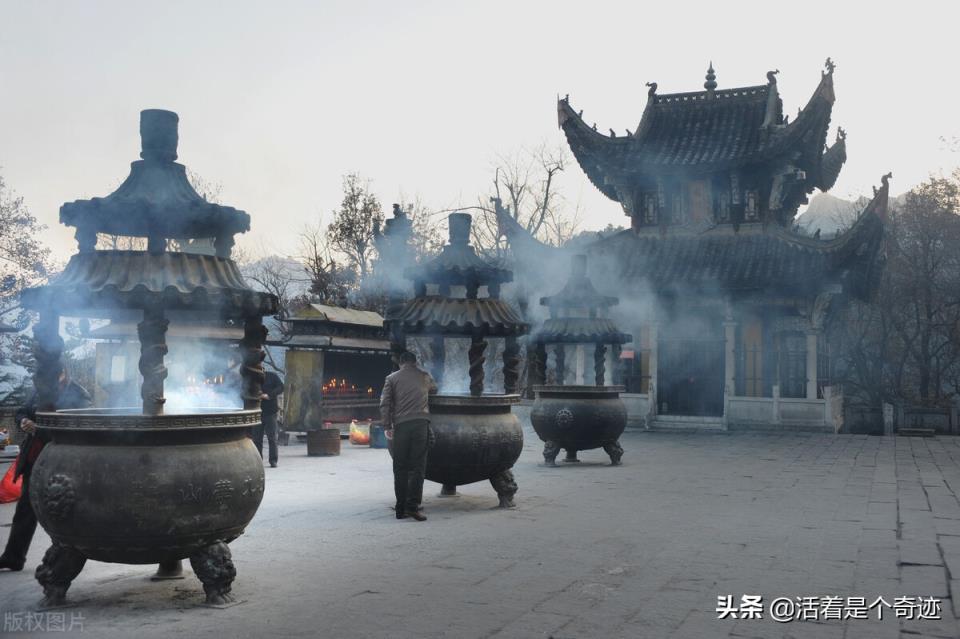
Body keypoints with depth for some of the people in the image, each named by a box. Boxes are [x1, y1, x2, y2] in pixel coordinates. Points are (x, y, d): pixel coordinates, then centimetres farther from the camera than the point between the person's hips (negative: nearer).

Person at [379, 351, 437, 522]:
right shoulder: (424, 376, 15)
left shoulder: (392, 378, 11)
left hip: (401, 425, 1)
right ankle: (413, 506, -11)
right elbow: (434, 389, 35)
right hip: (421, 423, -1)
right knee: (417, 466, -1)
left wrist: (387, 426, 7)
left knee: (400, 468, 6)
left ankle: (401, 508, 7)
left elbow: (385, 403, 3)